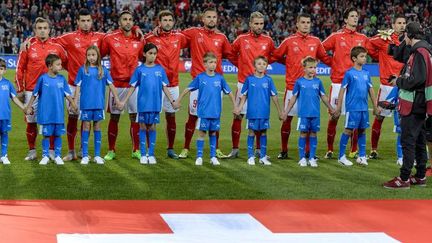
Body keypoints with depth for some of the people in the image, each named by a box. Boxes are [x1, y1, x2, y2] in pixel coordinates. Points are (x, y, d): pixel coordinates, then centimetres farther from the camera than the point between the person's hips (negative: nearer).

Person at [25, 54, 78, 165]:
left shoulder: (62, 79, 1)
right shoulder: (43, 78, -6)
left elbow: (67, 94, 5)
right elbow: (35, 94, 3)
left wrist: (74, 106, 0)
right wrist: (29, 107, 6)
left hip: (59, 114, 2)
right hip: (46, 113, -2)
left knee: (58, 134, 7)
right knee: (46, 134, 5)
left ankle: (58, 156, 17)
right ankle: (45, 156, 15)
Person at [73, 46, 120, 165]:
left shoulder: (103, 70, 3)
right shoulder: (82, 70, 1)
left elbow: (111, 85, 4)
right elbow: (78, 87, 2)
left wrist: (117, 100, 2)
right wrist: (75, 101, -4)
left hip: (99, 103, 1)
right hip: (86, 103, -1)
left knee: (97, 127, 6)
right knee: (86, 127, 2)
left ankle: (97, 155, 12)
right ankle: (85, 155, 7)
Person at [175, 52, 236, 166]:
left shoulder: (220, 78, 1)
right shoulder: (200, 77, -3)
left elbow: (229, 92, 7)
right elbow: (188, 89, 3)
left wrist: (235, 106, 8)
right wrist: (178, 101, 5)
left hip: (216, 112, 2)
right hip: (203, 112, -2)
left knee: (213, 133, 9)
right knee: (202, 133, 1)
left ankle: (213, 156, 17)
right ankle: (199, 157, 9)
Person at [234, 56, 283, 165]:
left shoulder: (268, 80, 0)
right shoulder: (249, 79, -2)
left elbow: (274, 96, 4)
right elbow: (244, 95, 3)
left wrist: (280, 112, 6)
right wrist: (239, 108, -6)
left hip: (264, 113, 1)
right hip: (252, 112, -1)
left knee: (263, 133, 7)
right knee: (252, 133, 5)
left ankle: (263, 157, 15)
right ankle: (250, 157, 12)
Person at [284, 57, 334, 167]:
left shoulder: (318, 82, 4)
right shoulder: (299, 82, -1)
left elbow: (323, 97, 12)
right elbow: (294, 98, 5)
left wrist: (332, 110, 15)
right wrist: (286, 112, 5)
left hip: (315, 114, 2)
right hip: (303, 114, -2)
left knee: (313, 134, 5)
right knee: (303, 134, 2)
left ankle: (312, 158, 12)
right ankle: (302, 158, 10)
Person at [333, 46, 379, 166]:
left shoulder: (366, 74, 8)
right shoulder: (349, 73, -7)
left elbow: (371, 90, 15)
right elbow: (342, 90, -5)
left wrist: (375, 106, 15)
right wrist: (338, 108, -6)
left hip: (364, 108, 5)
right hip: (352, 108, -5)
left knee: (362, 130, 9)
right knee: (348, 130, -1)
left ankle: (362, 156, 18)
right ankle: (341, 156, 7)